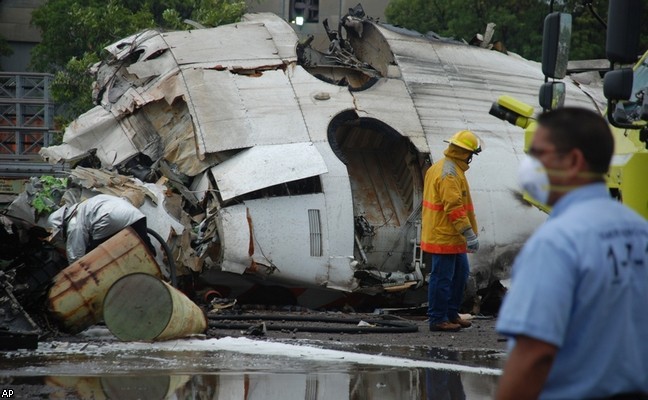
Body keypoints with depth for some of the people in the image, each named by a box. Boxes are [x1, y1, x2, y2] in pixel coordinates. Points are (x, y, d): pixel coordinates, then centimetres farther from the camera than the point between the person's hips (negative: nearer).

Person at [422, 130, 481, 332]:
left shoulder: (439, 167, 14)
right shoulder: (450, 173, -20)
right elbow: (454, 207, -26)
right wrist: (470, 234, -25)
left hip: (453, 238, 11)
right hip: (444, 237, -11)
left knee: (460, 273, 17)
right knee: (442, 278, -4)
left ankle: (451, 313, 24)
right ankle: (438, 319, 2)